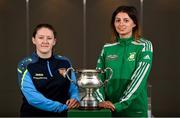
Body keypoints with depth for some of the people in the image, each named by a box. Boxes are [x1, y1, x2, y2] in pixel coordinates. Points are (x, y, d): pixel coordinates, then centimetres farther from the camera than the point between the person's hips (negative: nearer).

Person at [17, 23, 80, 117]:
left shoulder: (65, 63, 2)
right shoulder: (25, 66, -8)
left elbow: (73, 89, 4)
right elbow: (33, 97, -18)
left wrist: (74, 100, -19)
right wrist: (62, 107, -25)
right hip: (33, 113, -2)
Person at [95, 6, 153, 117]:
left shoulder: (144, 46, -5)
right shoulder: (107, 48, 6)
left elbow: (139, 79, -15)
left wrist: (119, 104, -21)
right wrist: (101, 101, -14)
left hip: (135, 109, -3)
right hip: (109, 109, 3)